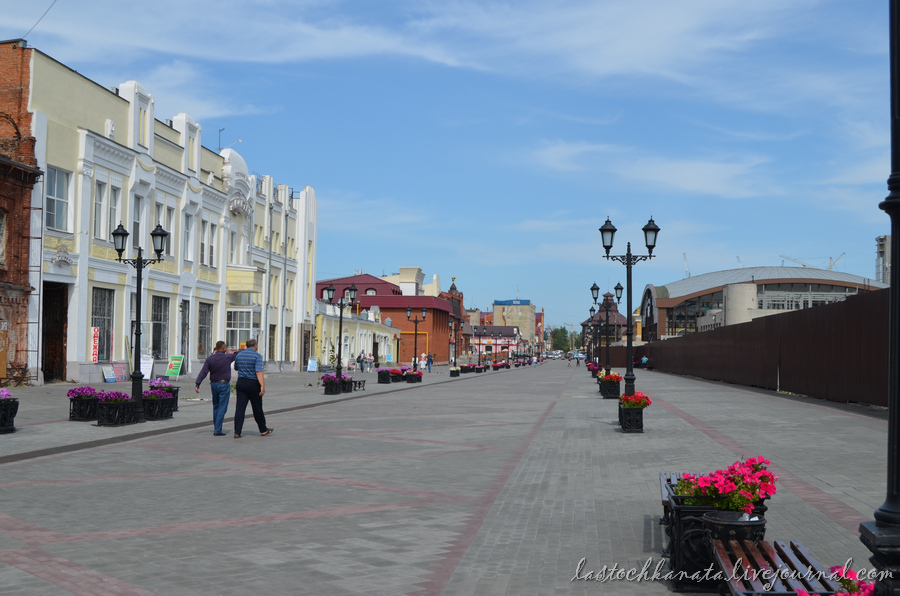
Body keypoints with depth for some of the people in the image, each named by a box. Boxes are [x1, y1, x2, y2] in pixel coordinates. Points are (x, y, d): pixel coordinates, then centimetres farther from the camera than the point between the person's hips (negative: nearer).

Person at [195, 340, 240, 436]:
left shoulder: (210, 359, -1)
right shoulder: (227, 357, -9)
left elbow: (203, 372, -8)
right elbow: (237, 354, 9)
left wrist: (197, 384, -11)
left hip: (214, 385, 4)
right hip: (224, 385, -4)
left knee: (216, 407, 17)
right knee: (222, 408, -3)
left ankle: (216, 428, 23)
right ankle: (217, 430, -8)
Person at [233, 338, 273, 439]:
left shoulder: (238, 355, 8)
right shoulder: (257, 356, -10)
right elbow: (259, 372, -20)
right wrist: (263, 386, -25)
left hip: (241, 382, 4)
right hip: (253, 384, -4)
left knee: (240, 408, 2)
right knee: (257, 408, 7)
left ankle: (237, 432, -4)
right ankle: (263, 430, 21)